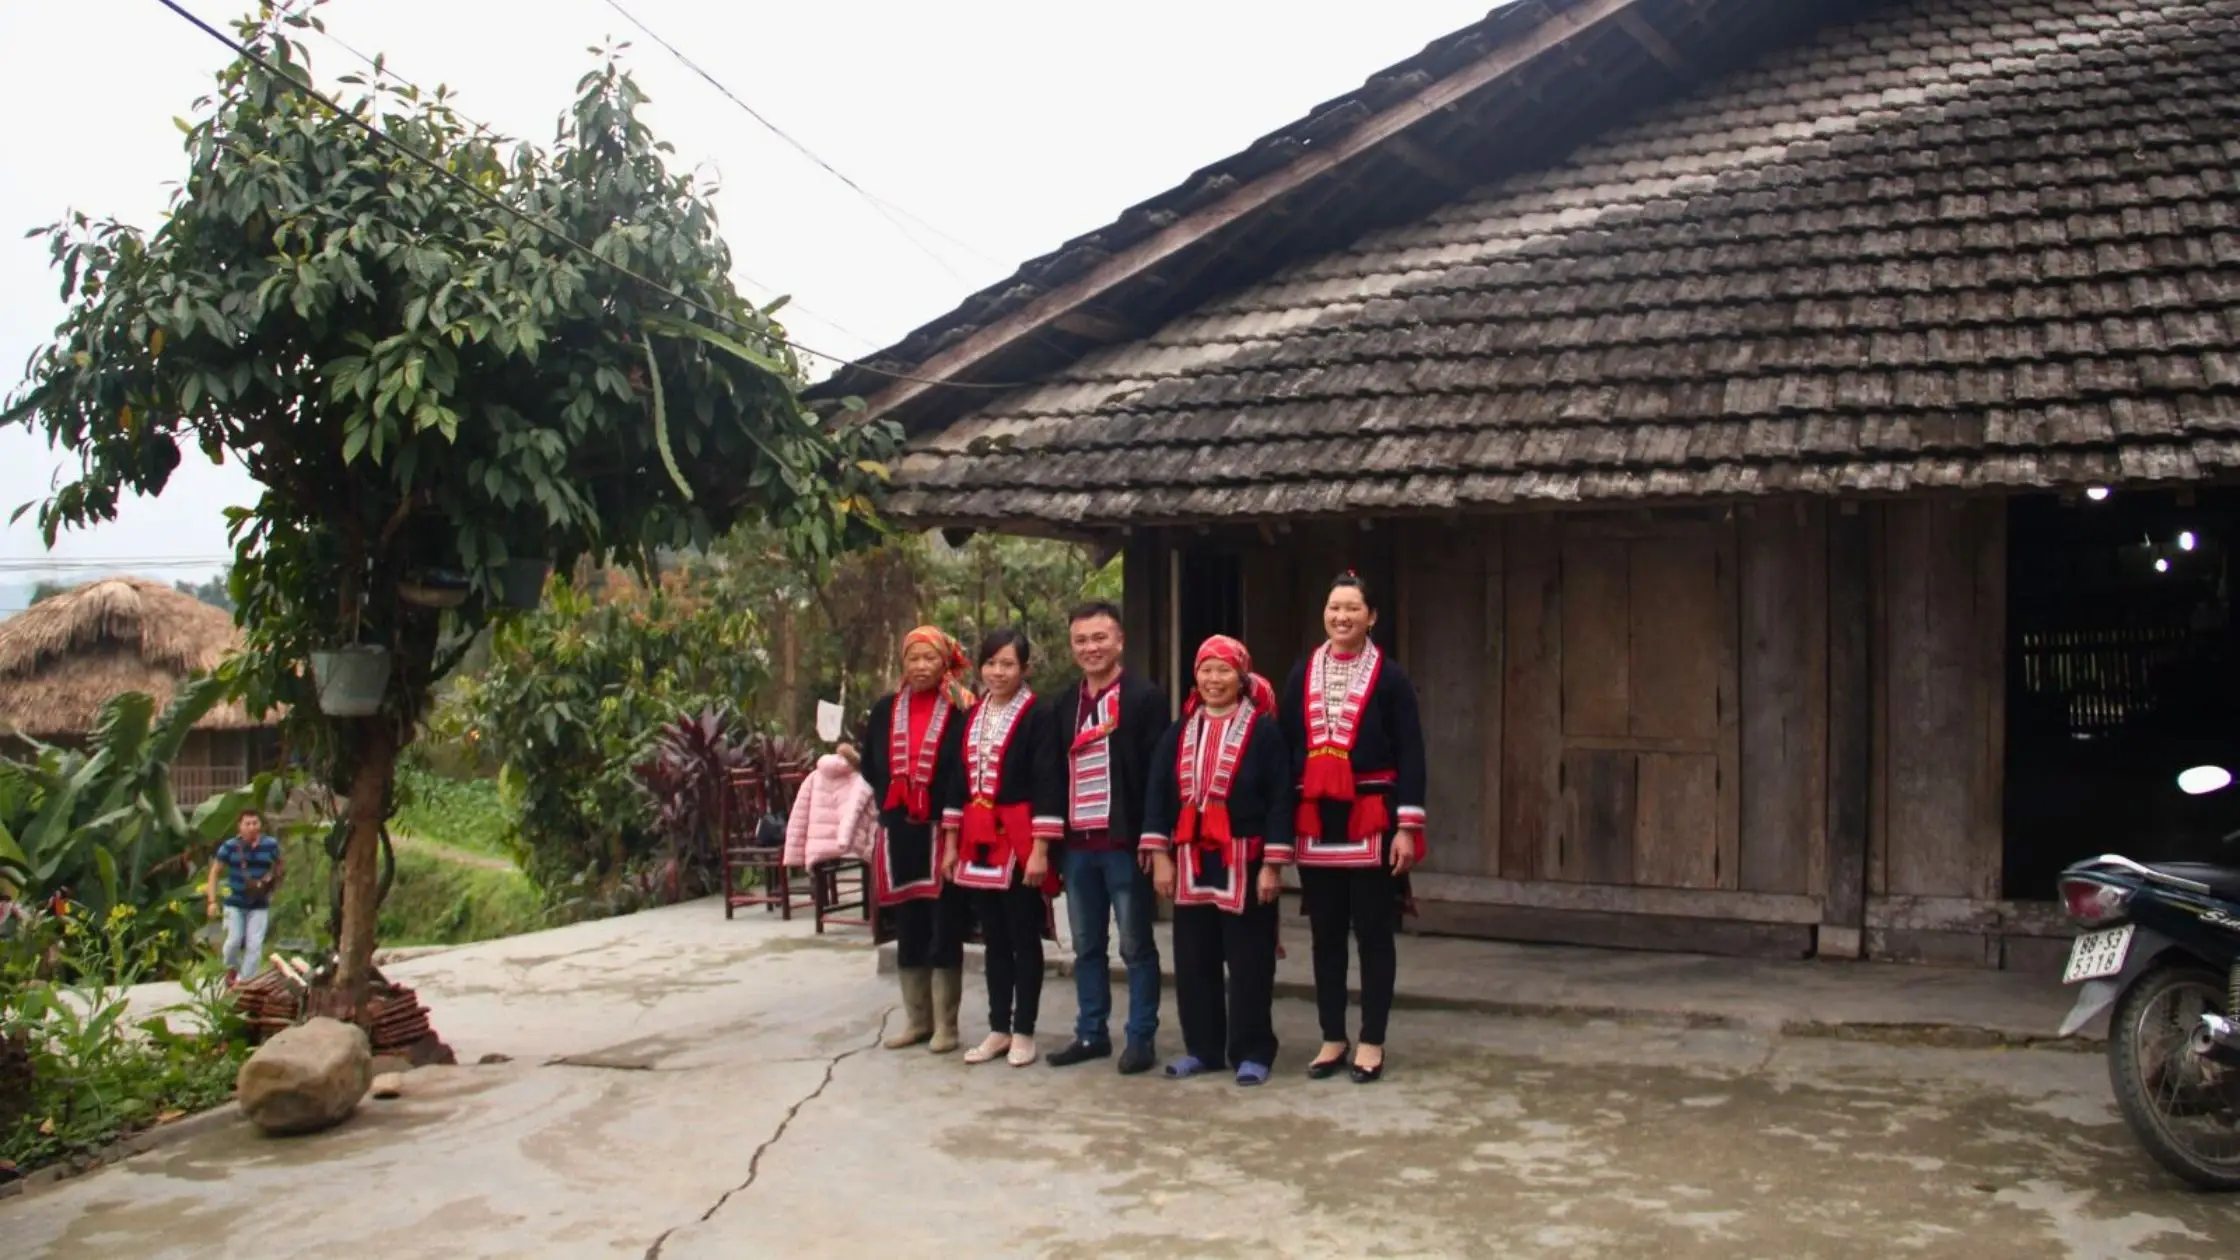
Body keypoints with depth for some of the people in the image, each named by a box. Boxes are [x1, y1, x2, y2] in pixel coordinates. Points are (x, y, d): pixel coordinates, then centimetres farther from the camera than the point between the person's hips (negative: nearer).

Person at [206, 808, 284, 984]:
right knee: (234, 940, -4)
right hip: (235, 903, -1)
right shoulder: (230, 846, -7)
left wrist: (271, 880, -7)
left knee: (255, 945, -6)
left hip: (259, 904, 1)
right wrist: (212, 901, -6)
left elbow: (281, 865, 14)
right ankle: (231, 968, 28)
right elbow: (214, 872, 0)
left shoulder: (271, 845, -3)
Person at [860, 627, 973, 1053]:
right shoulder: (884, 710, 10)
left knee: (945, 927, 0)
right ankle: (917, 1019, 20)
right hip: (899, 832, 5)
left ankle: (945, 1024, 8)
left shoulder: (962, 711, -5)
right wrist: (889, 804, 8)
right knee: (907, 927, 10)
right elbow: (871, 767, 18)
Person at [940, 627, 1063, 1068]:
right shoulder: (973, 716, 11)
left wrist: (1040, 849, -17)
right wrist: (951, 842, 10)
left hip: (1019, 839, -6)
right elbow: (959, 780, 14)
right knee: (994, 939, 13)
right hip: (978, 840, 6)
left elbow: (1047, 785, -13)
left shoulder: (1038, 716, -9)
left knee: (1024, 938, 3)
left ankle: (1023, 1032, 12)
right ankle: (999, 1028, 21)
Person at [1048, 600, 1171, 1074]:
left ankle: (1142, 1038, 9)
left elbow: (1157, 771, -10)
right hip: (1077, 844, 6)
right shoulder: (1066, 705, 15)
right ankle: (1091, 1033, 22)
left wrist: (1152, 838, -15)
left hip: (1125, 842, -6)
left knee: (1136, 945, 2)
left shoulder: (1146, 698, -4)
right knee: (1086, 946, 13)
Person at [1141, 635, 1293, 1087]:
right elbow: (1158, 795, 8)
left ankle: (1252, 1052, 11)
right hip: (1190, 861, 5)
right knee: (1192, 960, 9)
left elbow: (1280, 799, -7)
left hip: (1244, 862, -4)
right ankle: (1202, 1048, 20)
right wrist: (1160, 855, 0)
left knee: (1248, 961, 1)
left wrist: (1272, 864, -12)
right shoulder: (1179, 733, 10)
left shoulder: (1264, 730, -3)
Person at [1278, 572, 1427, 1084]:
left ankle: (1372, 1041, 12)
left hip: (1371, 820, -4)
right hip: (1314, 821, 4)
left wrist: (1407, 826, -11)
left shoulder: (1389, 676, -2)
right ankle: (1332, 1038, 19)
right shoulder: (1302, 675, 10)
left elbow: (1410, 754, -5)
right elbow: (1285, 749, 10)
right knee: (1325, 934, 10)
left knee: (1373, 932, 3)